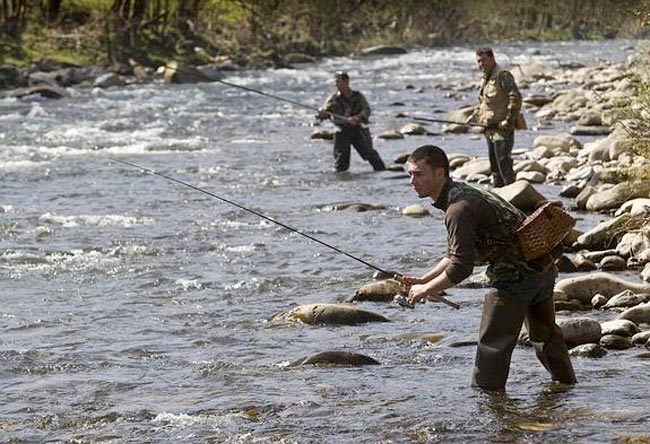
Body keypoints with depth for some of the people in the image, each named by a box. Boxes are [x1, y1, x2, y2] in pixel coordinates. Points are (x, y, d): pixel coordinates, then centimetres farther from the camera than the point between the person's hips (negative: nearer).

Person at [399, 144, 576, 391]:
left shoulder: (459, 208, -21)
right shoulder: (464, 193, 11)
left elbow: (461, 268, -24)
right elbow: (456, 255, 19)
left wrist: (426, 290, -12)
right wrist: (423, 280, 11)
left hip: (516, 276, -10)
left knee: (493, 343, 0)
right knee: (545, 334, 26)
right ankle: (566, 383, 40)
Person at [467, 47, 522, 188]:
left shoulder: (503, 76, -12)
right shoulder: (486, 79, 17)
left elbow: (516, 98, -20)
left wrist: (508, 121, -21)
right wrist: (474, 116, 13)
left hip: (502, 130, -10)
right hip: (490, 130, 10)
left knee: (504, 164, -12)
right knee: (494, 165, 14)